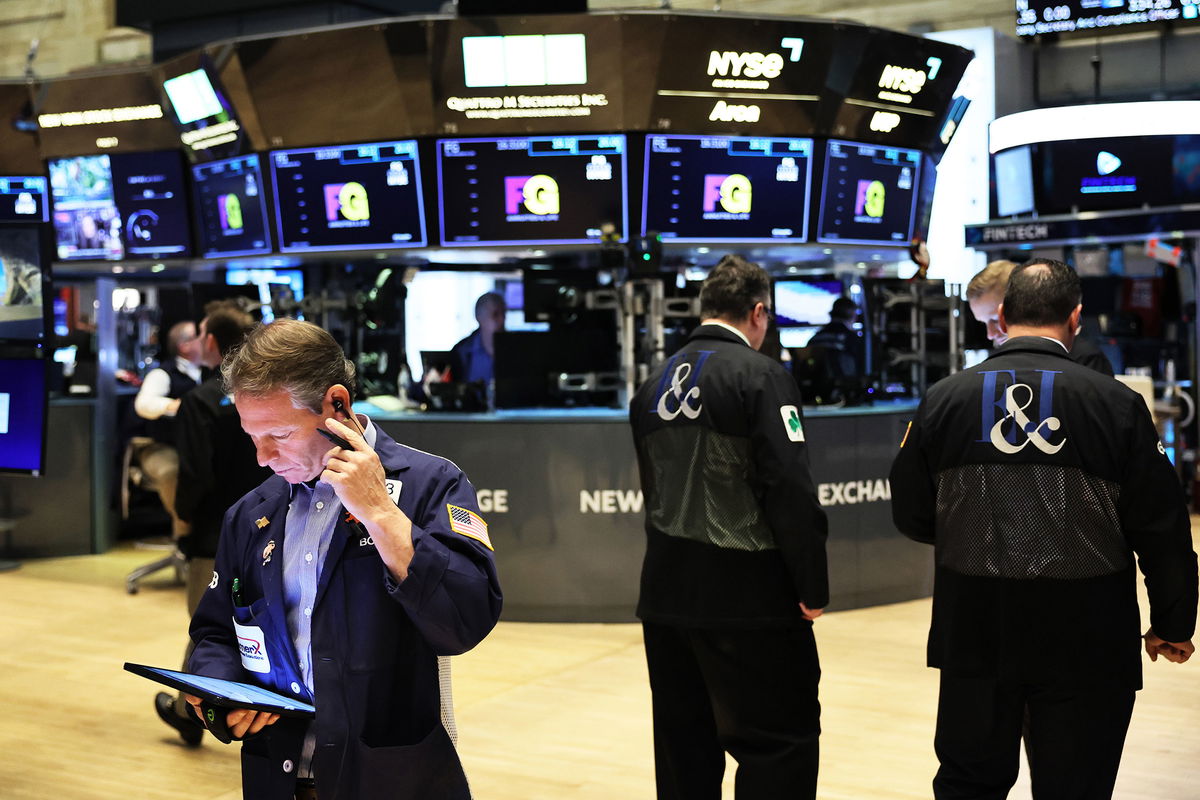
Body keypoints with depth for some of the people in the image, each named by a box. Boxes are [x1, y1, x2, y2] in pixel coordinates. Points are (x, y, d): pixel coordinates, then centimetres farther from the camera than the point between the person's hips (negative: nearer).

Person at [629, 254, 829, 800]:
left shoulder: (654, 385, 9)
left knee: (682, 745, 14)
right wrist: (813, 587, -9)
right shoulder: (760, 375, -12)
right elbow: (792, 492, -17)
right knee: (783, 740, 1)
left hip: (666, 590, 7)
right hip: (747, 593, -7)